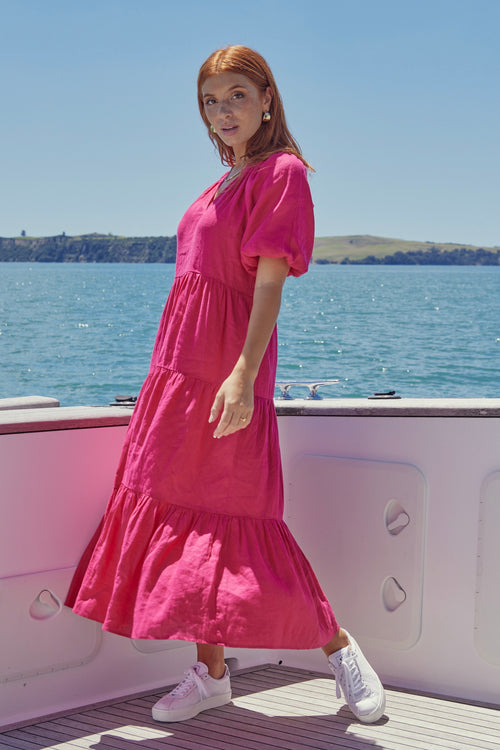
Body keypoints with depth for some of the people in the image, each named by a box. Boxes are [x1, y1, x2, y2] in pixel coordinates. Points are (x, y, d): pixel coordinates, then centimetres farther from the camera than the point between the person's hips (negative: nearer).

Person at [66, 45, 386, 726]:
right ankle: (210, 674, 17)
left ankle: (339, 647, 8)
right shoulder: (223, 185, 17)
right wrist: (170, 377, 18)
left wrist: (243, 374, -25)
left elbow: (269, 282, -16)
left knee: (233, 521, -7)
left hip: (229, 370, -9)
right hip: (180, 365, 9)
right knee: (184, 518, 8)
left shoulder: (281, 172, -7)